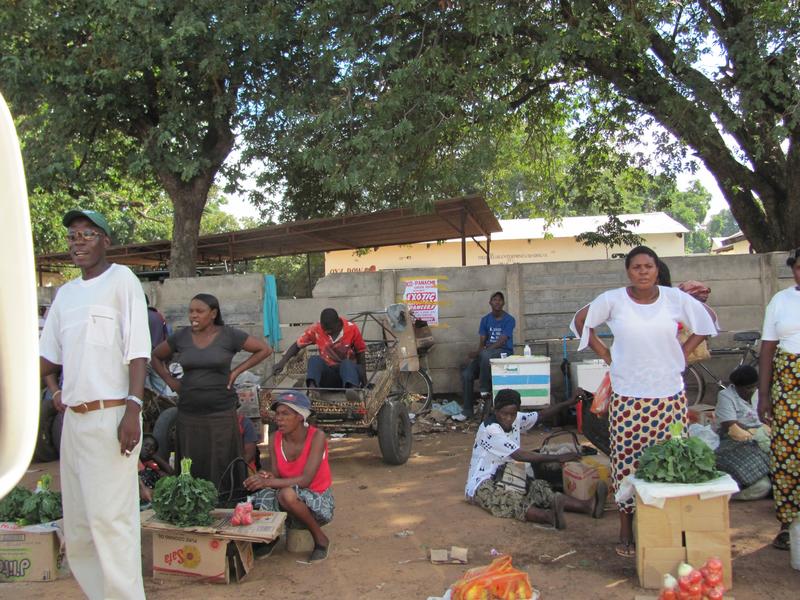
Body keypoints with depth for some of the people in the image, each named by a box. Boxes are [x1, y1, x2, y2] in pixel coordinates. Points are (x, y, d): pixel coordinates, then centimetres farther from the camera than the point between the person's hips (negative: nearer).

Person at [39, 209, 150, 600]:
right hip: (73, 418, 8)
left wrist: (133, 409, -19)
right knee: (77, 521, 11)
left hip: (110, 416, -7)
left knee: (110, 517, -7)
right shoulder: (65, 293, 17)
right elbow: (49, 358, 20)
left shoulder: (121, 279, -4)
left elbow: (138, 351, -11)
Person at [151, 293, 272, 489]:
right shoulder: (181, 337, 6)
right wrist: (169, 380, 8)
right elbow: (156, 357, 21)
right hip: (188, 414, 3)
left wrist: (237, 371, -2)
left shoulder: (229, 335, -2)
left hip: (221, 413, -2)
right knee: (192, 469, 5)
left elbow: (265, 349, 2)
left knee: (221, 468, -1)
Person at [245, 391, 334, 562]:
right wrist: (267, 478, -30)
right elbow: (275, 477, -5)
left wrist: (269, 482, -39)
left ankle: (320, 539, -11)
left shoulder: (316, 436, -19)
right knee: (265, 495, -28)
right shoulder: (275, 439, -4)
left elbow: (305, 479, -28)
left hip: (319, 501, -4)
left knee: (287, 494, -35)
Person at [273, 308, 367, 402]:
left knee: (347, 363, -36)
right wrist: (283, 361, -14)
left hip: (348, 369, -1)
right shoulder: (316, 329, -5)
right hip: (328, 374, 2)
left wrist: (363, 375, -7)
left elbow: (360, 352, 2)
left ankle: (352, 390, -67)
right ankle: (312, 387, -58)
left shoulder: (352, 329, -7)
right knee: (314, 359, -28)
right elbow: (297, 345, 0)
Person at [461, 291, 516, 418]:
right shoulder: (485, 319, 10)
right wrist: (478, 353, -17)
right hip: (488, 352, 5)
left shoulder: (509, 320, -6)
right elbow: (482, 341, 6)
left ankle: (485, 390, -22)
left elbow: (501, 341, -16)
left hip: (504, 352, -5)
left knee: (485, 354, -39)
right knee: (466, 374, -18)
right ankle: (468, 411, -9)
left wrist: (479, 352, -24)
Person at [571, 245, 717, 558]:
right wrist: (604, 353, 4)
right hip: (628, 397, -1)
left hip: (670, 395, 1)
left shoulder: (675, 298, 2)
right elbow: (581, 321, 10)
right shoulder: (613, 300, -2)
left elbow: (705, 322, 16)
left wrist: (684, 351, 7)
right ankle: (626, 531, 13)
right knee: (627, 461, 0)